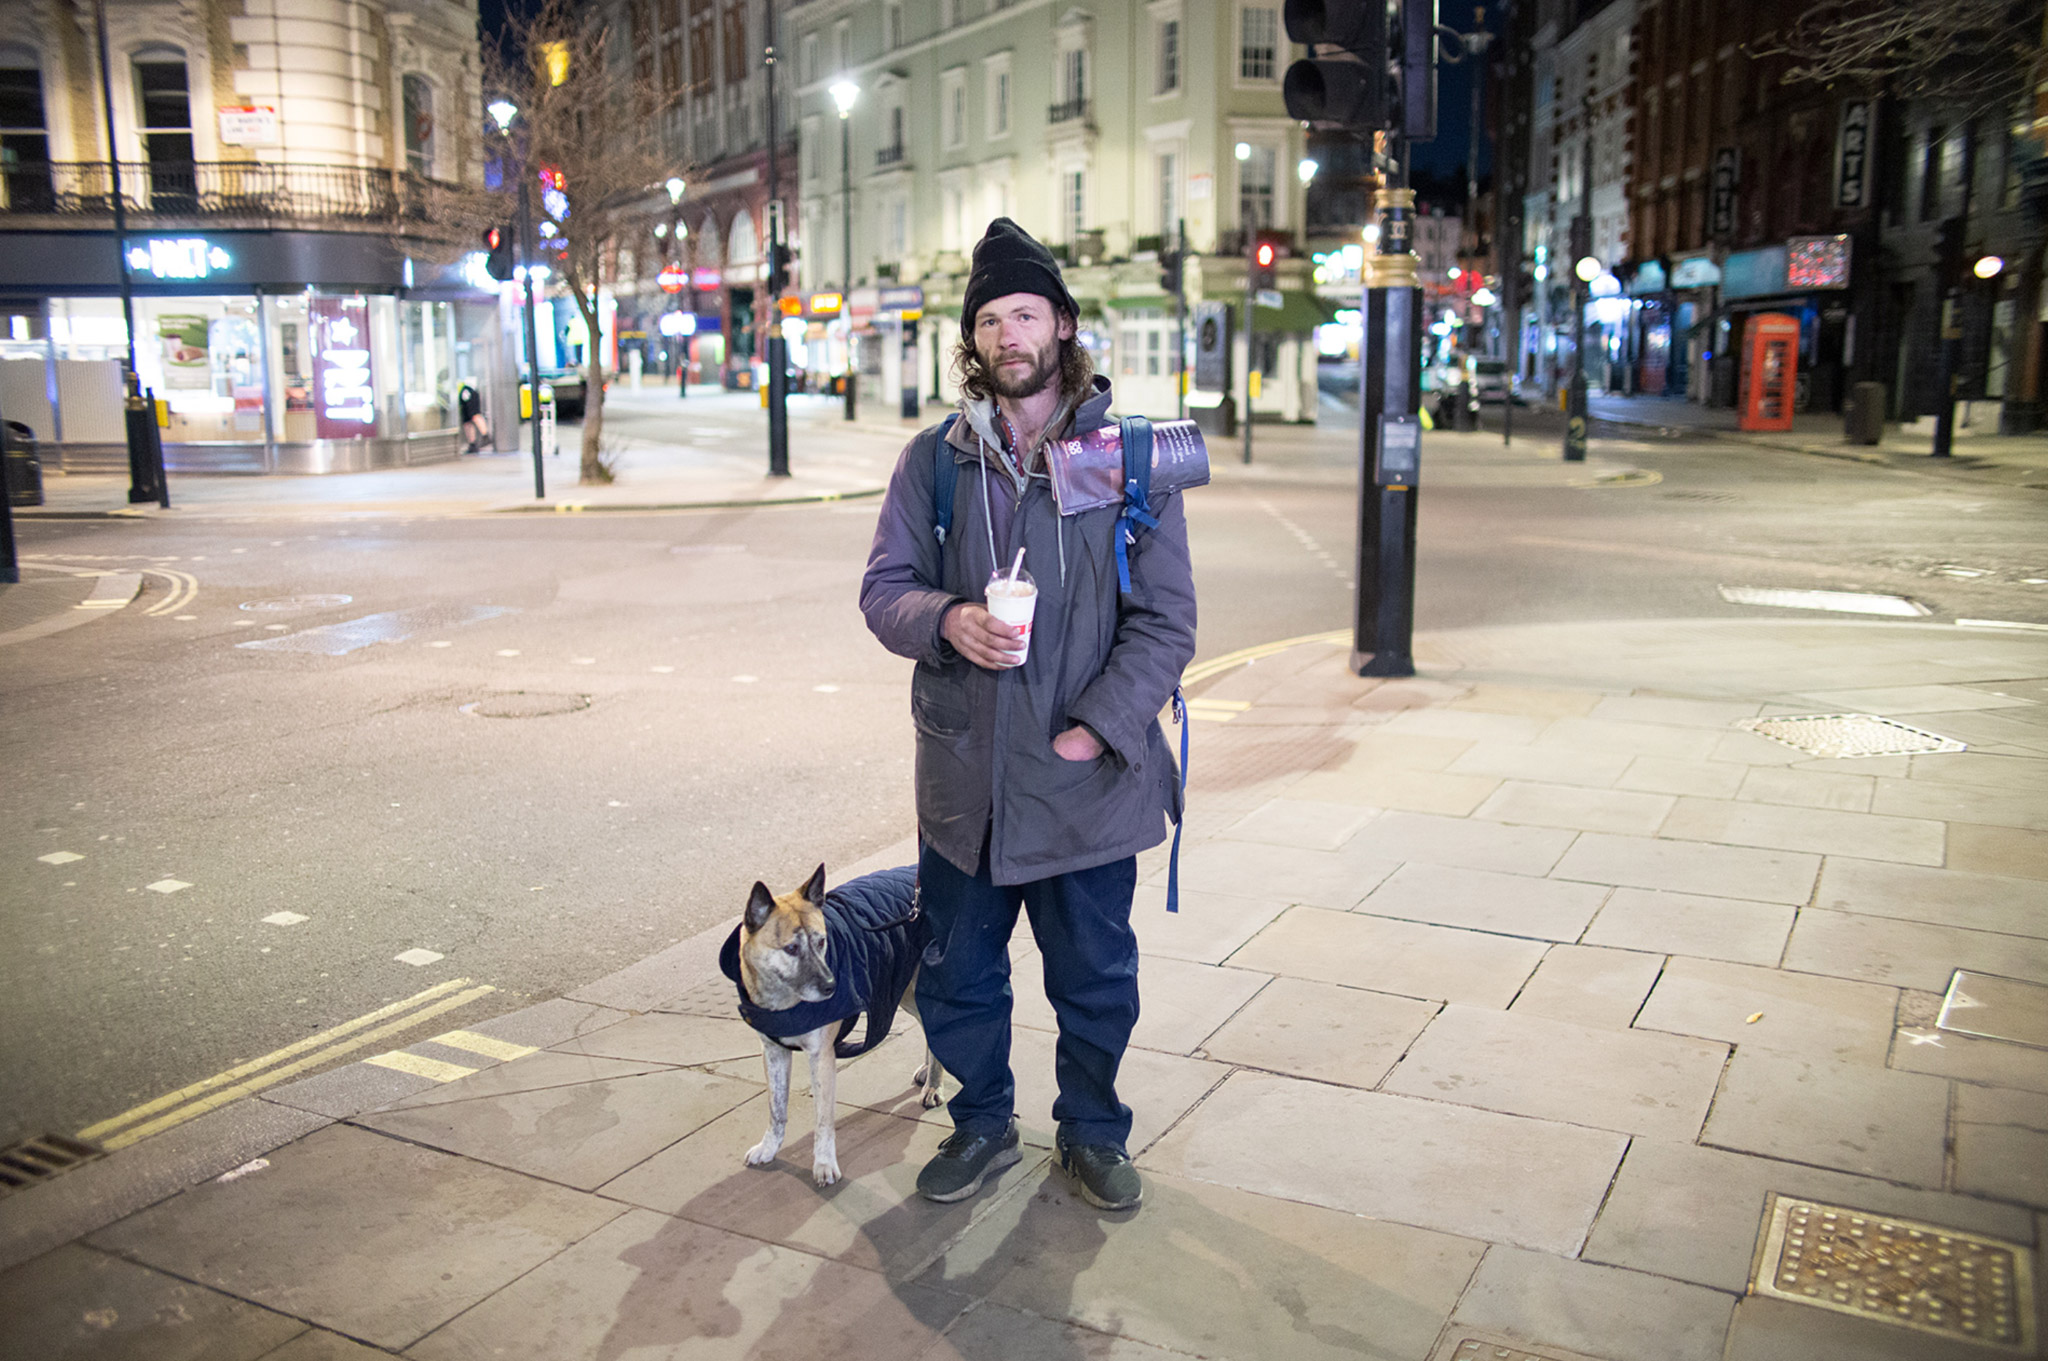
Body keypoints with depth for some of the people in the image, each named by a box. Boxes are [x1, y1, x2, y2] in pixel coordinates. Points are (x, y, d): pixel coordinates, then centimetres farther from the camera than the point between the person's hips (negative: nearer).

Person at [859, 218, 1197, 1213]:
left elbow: (1166, 618, -3)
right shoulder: (933, 459, 4)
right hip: (963, 775, 2)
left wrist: (1100, 728, -14)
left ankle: (1093, 1132, 36)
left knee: (1095, 980, 13)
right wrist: (948, 622, -19)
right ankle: (983, 1123, 38)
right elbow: (884, 588, 4)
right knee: (956, 978, 14)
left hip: (1088, 782, -2)